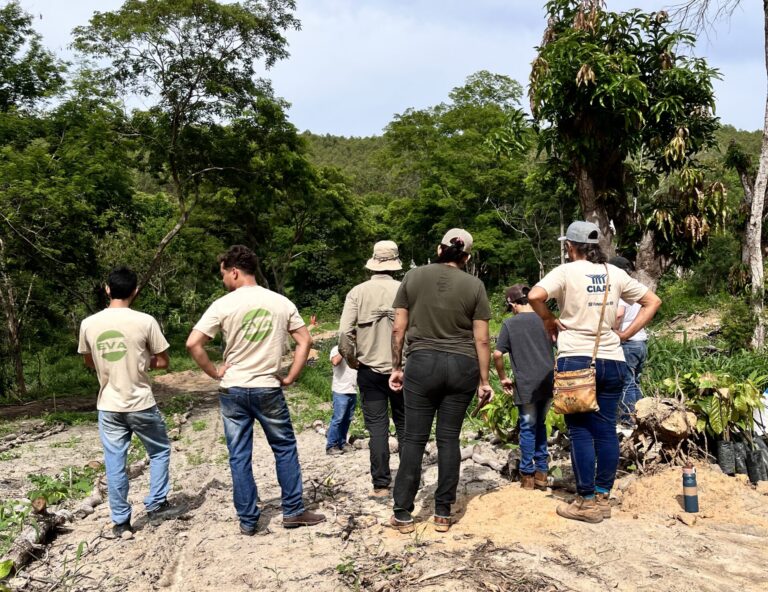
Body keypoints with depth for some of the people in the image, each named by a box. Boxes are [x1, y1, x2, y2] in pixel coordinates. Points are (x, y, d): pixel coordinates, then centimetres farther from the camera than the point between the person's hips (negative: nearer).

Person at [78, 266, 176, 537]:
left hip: (108, 406, 3)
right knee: (160, 451, 19)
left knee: (114, 464, 9)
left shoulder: (88, 324, -2)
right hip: (141, 404, -3)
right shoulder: (145, 321, -12)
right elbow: (163, 362, -4)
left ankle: (121, 522, 16)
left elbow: (89, 363, 13)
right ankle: (156, 505, 18)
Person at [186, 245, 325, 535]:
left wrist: (214, 371, -1)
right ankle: (293, 511, 20)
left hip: (232, 391, -1)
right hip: (268, 389, 1)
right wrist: (290, 377, 5)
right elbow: (305, 341, 1)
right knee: (285, 449, 15)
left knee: (240, 457, 9)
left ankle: (248, 520, 16)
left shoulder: (223, 305, -7)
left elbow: (193, 344, -13)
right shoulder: (281, 302, 0)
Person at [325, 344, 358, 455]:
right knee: (338, 419, -6)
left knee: (347, 419, 10)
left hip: (353, 391, 6)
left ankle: (342, 443, 20)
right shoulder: (337, 349, -3)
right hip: (341, 391, -6)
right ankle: (331, 446, -1)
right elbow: (335, 362, -23)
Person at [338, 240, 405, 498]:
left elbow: (344, 334, -11)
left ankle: (381, 485, 8)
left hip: (370, 369, 0)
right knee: (405, 425, 14)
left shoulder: (358, 292, -5)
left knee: (377, 427, 6)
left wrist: (351, 359, 5)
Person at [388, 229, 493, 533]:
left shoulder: (414, 276, 2)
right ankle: (443, 514, 16)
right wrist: (484, 380, 7)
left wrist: (396, 366, 11)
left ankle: (403, 514, 11)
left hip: (422, 363, 0)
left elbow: (398, 328, 2)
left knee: (414, 438, 5)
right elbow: (482, 339, 0)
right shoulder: (474, 285, 1)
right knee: (449, 438, 9)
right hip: (462, 367, 1)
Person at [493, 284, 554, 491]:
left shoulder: (510, 324, -3)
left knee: (528, 427, 8)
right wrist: (557, 371, 17)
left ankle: (528, 475, 12)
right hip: (548, 382, 3)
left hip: (526, 385, -3)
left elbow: (497, 355, -8)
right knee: (540, 424, 17)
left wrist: (503, 378, 5)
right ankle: (541, 472, 20)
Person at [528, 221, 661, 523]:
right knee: (606, 429, 9)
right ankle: (603, 497, 17)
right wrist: (625, 334, 10)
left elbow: (535, 295, -22)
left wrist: (549, 320, -4)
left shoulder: (566, 272, -5)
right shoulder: (615, 273, 9)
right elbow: (652, 301, 13)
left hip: (575, 360, -4)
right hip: (612, 361, 4)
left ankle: (587, 501, 7)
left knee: (581, 431, 2)